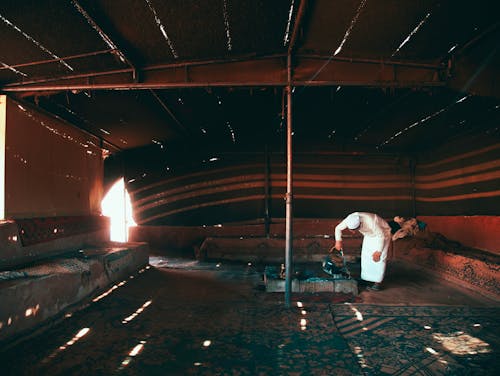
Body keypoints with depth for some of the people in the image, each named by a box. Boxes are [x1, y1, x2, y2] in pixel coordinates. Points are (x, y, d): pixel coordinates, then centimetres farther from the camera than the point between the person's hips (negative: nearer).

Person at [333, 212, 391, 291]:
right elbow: (338, 228, -9)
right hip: (369, 235, 6)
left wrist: (378, 252, -23)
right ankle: (366, 278, 8)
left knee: (379, 258, -13)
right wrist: (338, 241, -15)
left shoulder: (371, 222, -42)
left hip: (382, 233, -6)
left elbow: (381, 236, -30)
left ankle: (377, 283, -11)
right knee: (366, 255, -1)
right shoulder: (350, 219, -26)